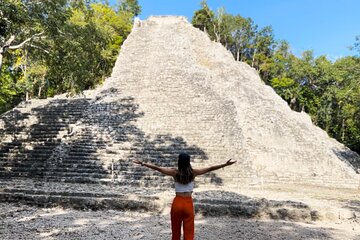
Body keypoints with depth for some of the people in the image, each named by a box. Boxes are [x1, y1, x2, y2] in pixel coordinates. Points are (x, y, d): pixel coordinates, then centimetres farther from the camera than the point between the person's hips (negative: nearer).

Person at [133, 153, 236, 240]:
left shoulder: (175, 172, -7)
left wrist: (142, 163, 1)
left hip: (177, 203, 1)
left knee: (176, 231, 18)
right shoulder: (193, 172, -6)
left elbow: (157, 168, -6)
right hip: (188, 203, 0)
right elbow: (210, 169, -5)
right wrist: (226, 164, -1)